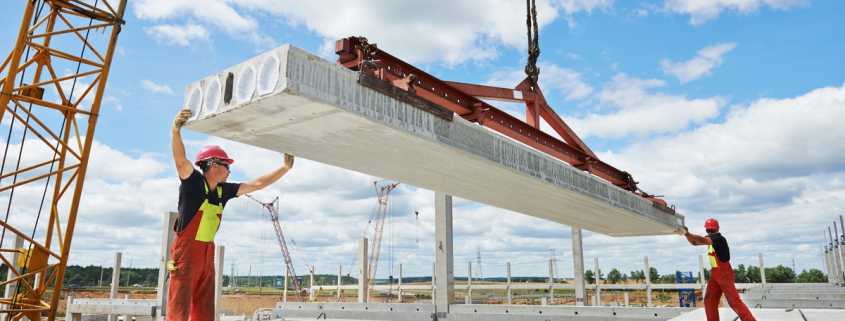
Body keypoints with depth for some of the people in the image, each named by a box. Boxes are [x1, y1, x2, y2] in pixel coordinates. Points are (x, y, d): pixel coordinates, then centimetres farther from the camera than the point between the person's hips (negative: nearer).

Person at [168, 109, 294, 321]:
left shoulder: (224, 190, 7)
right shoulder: (193, 182, -10)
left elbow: (257, 184, 13)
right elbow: (181, 161, -28)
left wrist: (285, 168, 12)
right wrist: (176, 131, -46)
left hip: (208, 253, 7)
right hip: (186, 251, -7)